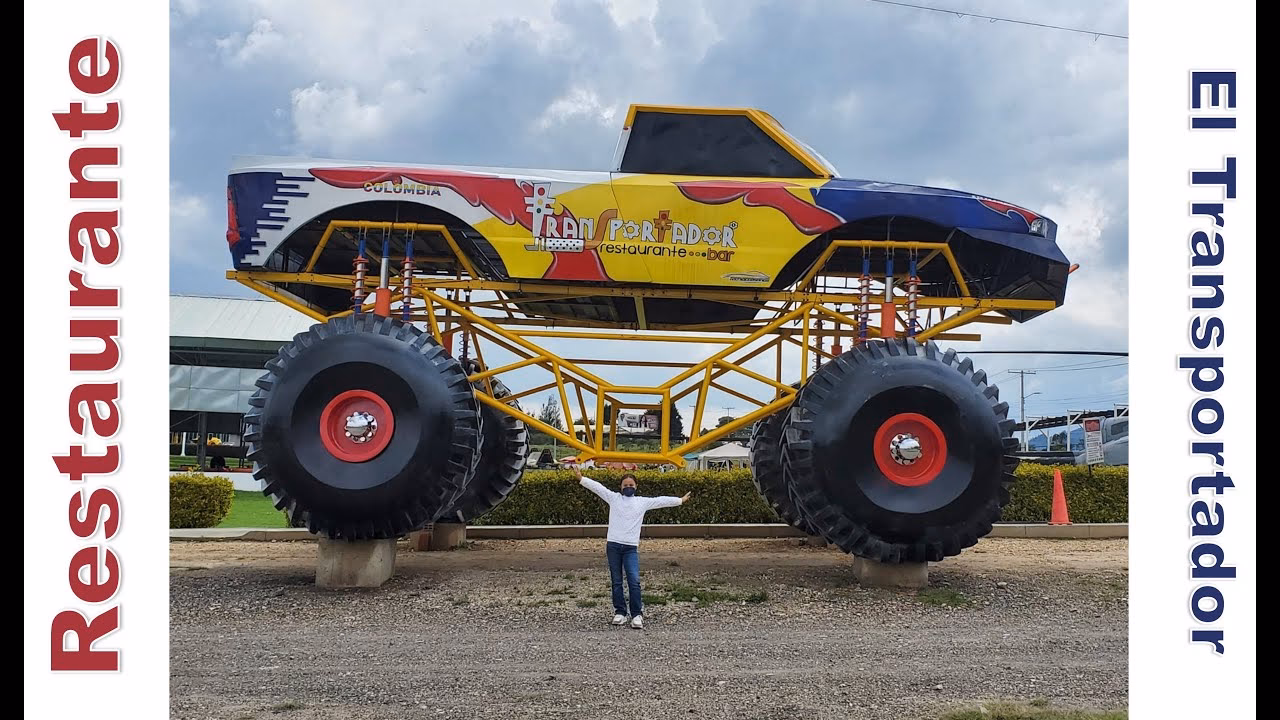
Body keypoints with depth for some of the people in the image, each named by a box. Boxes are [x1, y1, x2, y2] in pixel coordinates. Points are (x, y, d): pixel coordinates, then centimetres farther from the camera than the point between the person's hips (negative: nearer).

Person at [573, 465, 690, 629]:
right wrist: (581, 478, -6)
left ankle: (637, 614, -6)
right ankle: (620, 612, 15)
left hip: (631, 547, -1)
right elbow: (597, 487, 3)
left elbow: (661, 501, 17)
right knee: (616, 581, 6)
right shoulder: (614, 498, 9)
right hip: (613, 545, 1)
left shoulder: (642, 502, 12)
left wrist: (680, 500, 20)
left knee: (634, 581, -11)